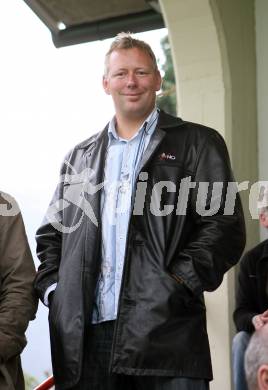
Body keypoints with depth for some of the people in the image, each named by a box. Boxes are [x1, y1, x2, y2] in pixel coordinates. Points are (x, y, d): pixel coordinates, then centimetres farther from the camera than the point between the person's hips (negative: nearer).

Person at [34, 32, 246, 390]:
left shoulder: (198, 143, 7)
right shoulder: (80, 157, 20)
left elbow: (225, 226, -2)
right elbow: (51, 234, 23)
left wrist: (176, 284, -11)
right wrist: (53, 288, 7)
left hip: (165, 331, -3)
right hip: (86, 335, 4)